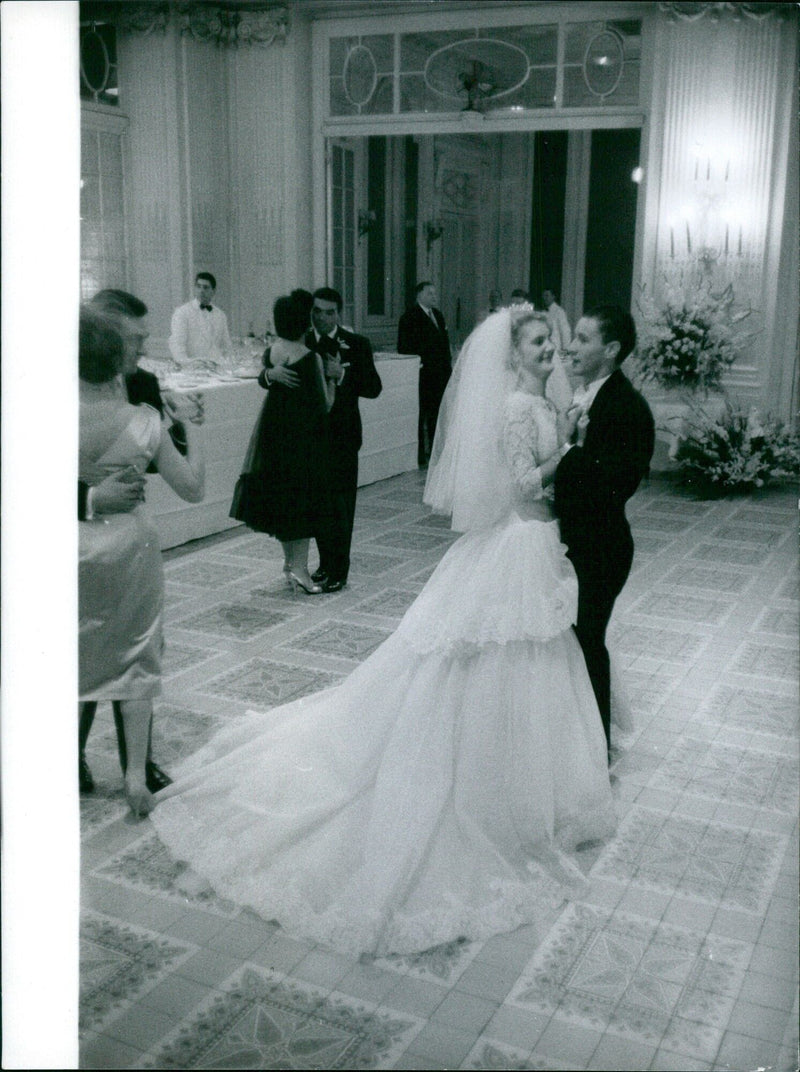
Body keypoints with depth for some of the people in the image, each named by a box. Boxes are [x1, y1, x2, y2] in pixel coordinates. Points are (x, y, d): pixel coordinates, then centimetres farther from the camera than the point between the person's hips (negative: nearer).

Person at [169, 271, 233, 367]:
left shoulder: (221, 315, 19)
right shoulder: (182, 312, 5)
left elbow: (227, 346, 23)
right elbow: (176, 343, -7)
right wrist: (185, 361, -26)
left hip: (216, 366, 3)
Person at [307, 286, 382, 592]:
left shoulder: (357, 345, 0)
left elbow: (374, 388, -6)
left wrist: (342, 374, -20)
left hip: (341, 436, -3)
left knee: (340, 504, -2)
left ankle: (338, 571, 6)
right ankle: (325, 562, 25)